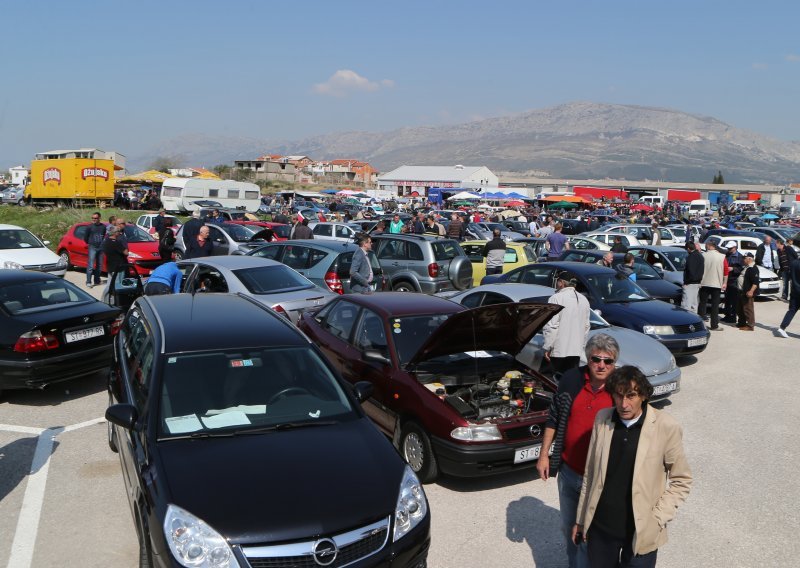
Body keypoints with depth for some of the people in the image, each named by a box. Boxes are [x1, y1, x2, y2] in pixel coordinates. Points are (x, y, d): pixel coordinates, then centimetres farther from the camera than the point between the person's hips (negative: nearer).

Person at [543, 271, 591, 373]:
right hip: (576, 350, 7)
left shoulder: (556, 298, -12)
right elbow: (586, 326, 16)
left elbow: (551, 326, -15)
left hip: (559, 350, -6)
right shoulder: (583, 299, 12)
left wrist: (547, 347, -10)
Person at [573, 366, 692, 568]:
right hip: (600, 527, 3)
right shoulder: (602, 418, -5)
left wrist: (657, 519, -10)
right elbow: (590, 473, 3)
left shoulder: (666, 427, -15)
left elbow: (681, 481, -4)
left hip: (641, 532, -3)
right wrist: (581, 519, 7)